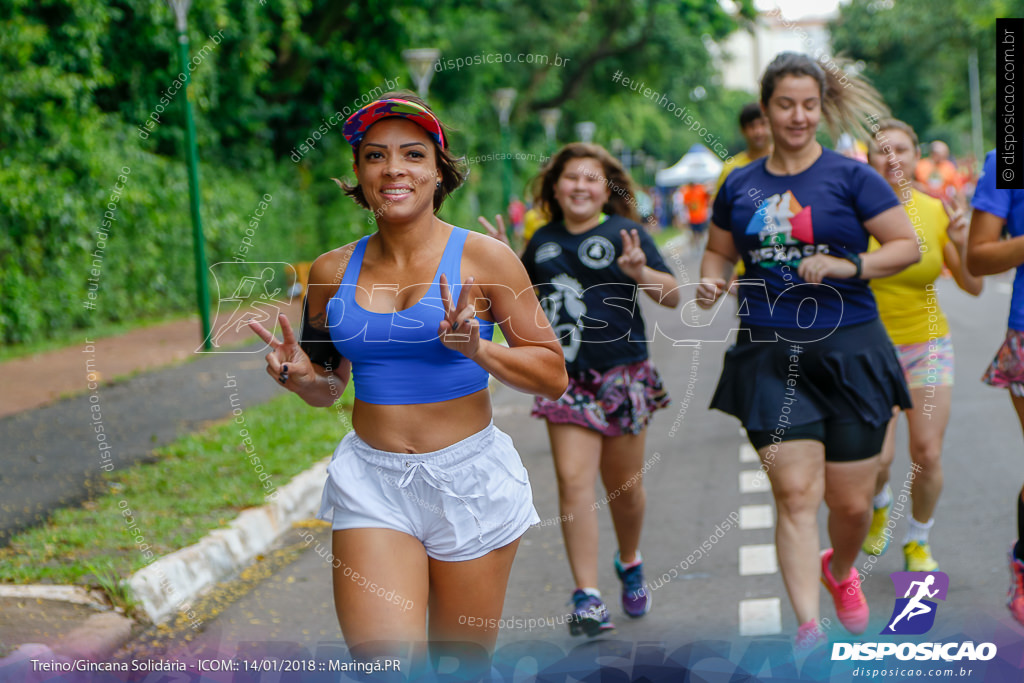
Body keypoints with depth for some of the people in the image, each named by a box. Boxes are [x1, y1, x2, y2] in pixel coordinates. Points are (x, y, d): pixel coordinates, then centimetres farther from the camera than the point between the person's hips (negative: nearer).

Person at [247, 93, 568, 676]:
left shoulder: (482, 257, -4)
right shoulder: (333, 272, 6)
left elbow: (554, 375, -3)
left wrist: (477, 349, -18)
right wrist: (302, 377, -3)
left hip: (470, 477, -2)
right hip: (372, 480, 2)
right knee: (382, 660, -15)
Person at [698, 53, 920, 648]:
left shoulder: (851, 176, 0)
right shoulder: (740, 186, 9)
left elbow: (908, 245, 0)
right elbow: (719, 252, 23)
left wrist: (849, 267, -15)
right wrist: (712, 283, 1)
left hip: (849, 350, -1)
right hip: (770, 354, 1)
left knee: (851, 500, 6)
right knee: (795, 492, -10)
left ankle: (840, 570, 39)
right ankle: (808, 624, -8)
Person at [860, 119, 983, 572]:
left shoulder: (936, 211, -2)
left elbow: (973, 287, 1)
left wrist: (962, 245, -16)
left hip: (927, 346, 2)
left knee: (928, 455, -4)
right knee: (877, 458, -11)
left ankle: (918, 541, 23)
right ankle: (879, 505, 27)